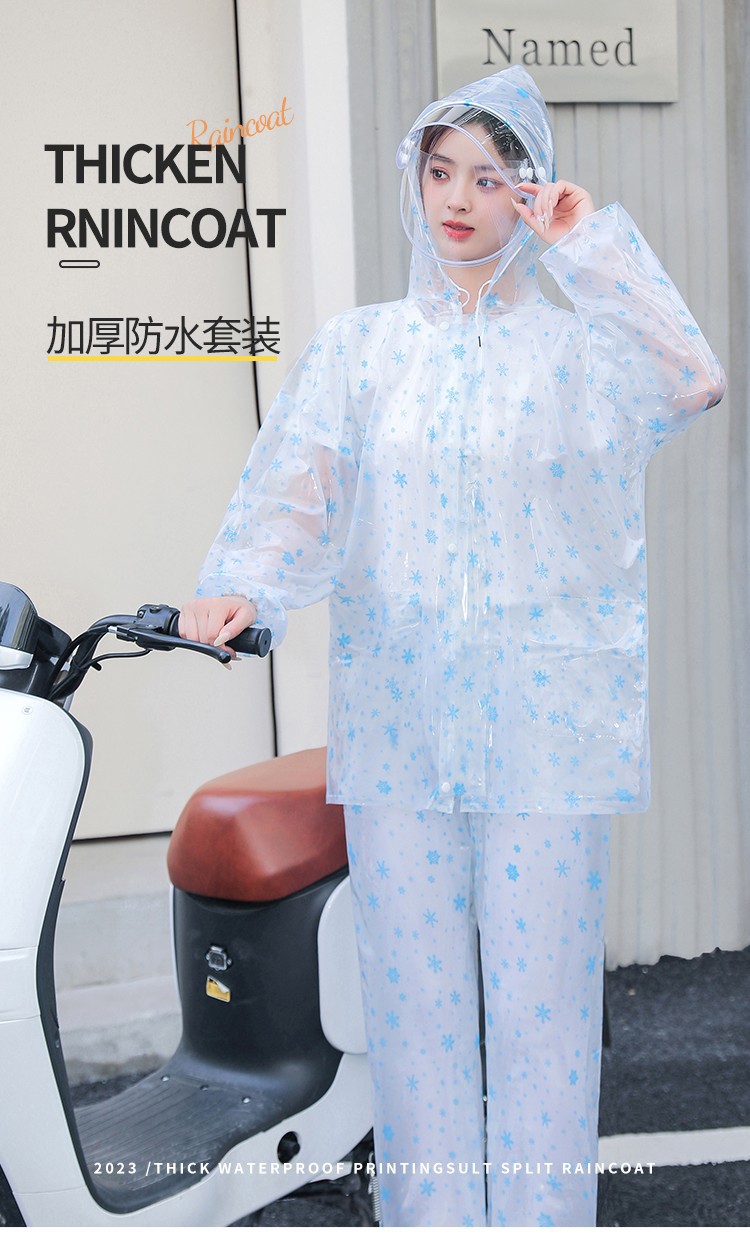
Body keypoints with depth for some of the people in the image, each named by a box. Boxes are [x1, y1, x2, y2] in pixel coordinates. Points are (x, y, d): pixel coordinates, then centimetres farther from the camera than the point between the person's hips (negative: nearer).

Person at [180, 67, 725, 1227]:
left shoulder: (576, 342, 7)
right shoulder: (357, 346, 12)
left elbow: (690, 384, -14)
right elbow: (297, 479, -2)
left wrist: (590, 246, -7)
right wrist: (244, 585, -20)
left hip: (542, 716, -1)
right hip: (396, 712, 2)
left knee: (542, 998, 2)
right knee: (413, 993, 7)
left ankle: (544, 1212, 17)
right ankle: (429, 1213, 21)